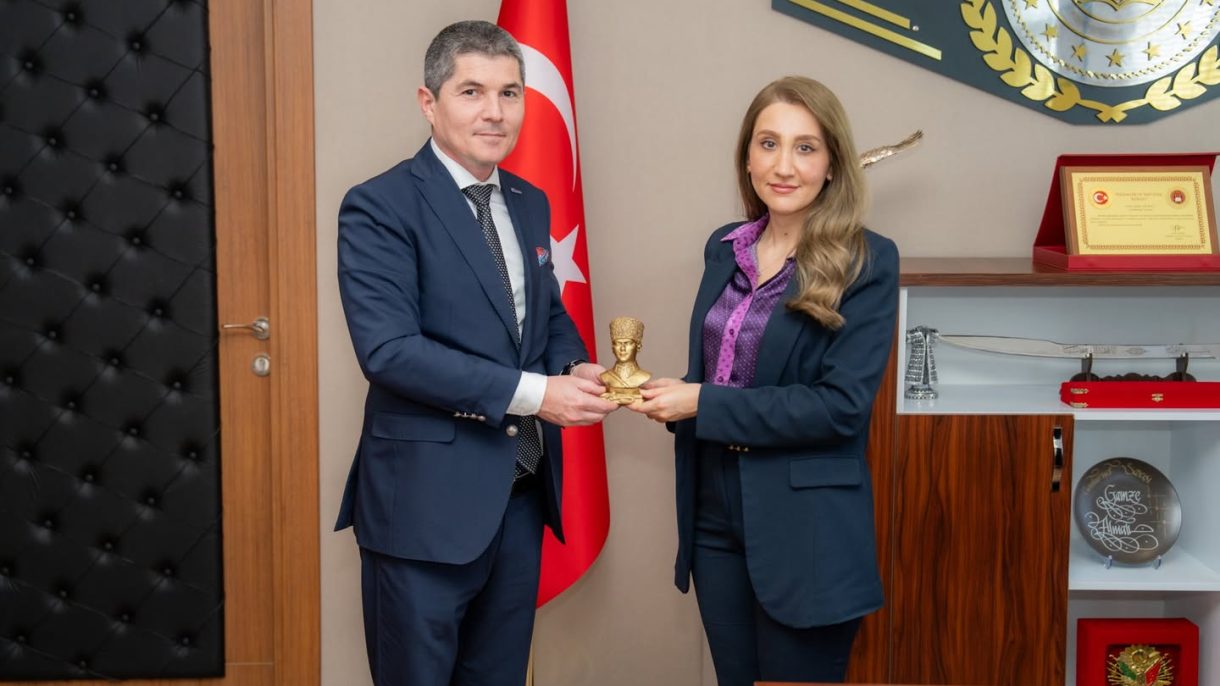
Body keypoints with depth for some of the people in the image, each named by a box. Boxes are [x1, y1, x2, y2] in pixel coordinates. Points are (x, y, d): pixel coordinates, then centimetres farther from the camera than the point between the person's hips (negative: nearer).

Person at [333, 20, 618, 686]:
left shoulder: (530, 204, 11)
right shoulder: (379, 206, -12)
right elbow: (388, 349, -21)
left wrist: (576, 368, -4)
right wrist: (531, 393, -22)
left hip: (523, 494, 7)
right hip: (428, 499, -6)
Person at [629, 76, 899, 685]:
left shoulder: (866, 263, -11)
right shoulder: (724, 248, 7)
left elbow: (843, 403, -19)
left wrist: (704, 405, -19)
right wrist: (669, 396, -5)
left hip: (806, 533, -6)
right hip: (715, 518, 6)